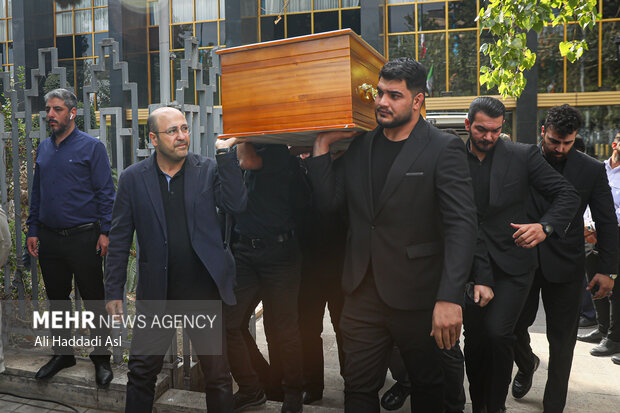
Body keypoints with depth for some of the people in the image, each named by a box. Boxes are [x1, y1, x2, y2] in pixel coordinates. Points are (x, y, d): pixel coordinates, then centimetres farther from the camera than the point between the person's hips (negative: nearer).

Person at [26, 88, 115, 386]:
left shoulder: (91, 147, -5)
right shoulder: (43, 149, 12)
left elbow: (106, 192, -8)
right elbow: (36, 193, 16)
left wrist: (105, 231, -14)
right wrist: (32, 230, 10)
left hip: (83, 238, -5)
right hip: (49, 238, 6)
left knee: (94, 301, 3)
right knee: (57, 300, 15)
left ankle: (101, 358, 16)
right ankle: (63, 354, 31)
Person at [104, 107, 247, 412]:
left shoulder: (208, 169, 0)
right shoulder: (133, 177, 0)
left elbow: (237, 204, -14)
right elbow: (119, 240, 2)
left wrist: (226, 156, -16)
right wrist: (113, 292, 2)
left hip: (205, 289, 0)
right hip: (156, 294, 1)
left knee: (218, 375, 11)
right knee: (141, 372, 15)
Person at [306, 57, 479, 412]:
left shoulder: (444, 149, -9)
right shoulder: (360, 146, 8)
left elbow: (463, 225, -17)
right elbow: (329, 203, 5)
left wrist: (450, 299, -25)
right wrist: (323, 146, 0)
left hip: (417, 295, -4)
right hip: (363, 292, 4)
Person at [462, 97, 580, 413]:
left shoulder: (523, 155, -1)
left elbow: (568, 195, 2)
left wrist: (545, 226, -17)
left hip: (512, 261, -2)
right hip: (471, 265, 2)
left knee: (497, 332, -15)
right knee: (474, 339, 7)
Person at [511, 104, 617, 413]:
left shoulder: (592, 170, -2)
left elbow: (606, 222, 2)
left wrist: (607, 269, -1)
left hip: (565, 265, 0)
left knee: (562, 340, 8)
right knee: (515, 324, 9)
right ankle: (526, 364, 43)